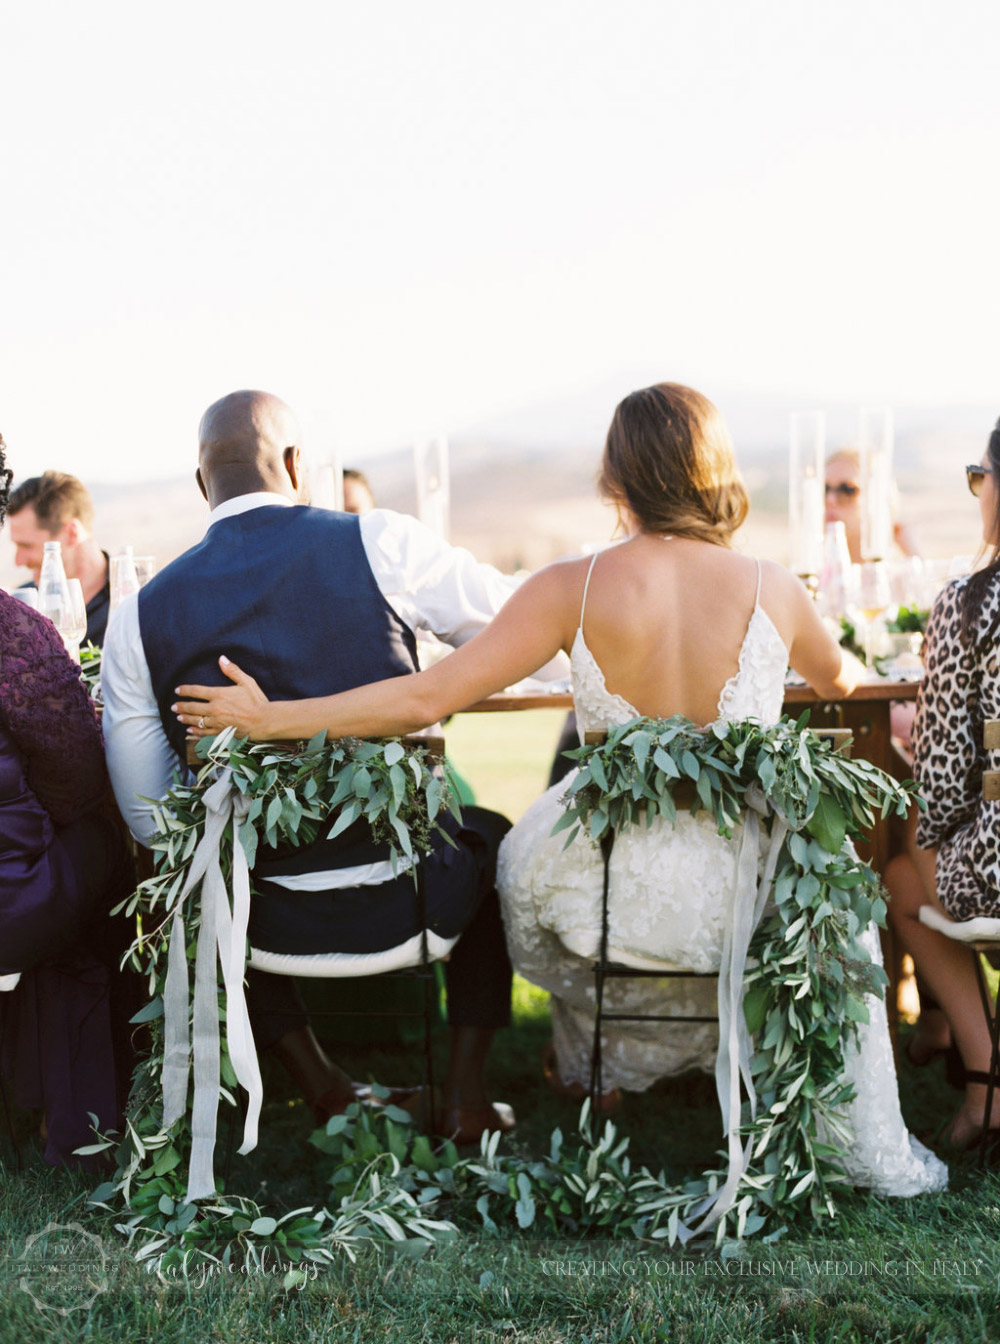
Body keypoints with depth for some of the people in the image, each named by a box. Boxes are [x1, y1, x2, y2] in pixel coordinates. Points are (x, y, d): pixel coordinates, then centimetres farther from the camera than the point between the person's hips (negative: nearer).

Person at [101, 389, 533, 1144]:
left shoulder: (140, 617, -4)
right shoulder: (379, 543, -10)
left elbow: (149, 818, 1)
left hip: (268, 926, 2)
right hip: (409, 901, -1)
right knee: (490, 834, 31)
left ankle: (322, 1090, 31)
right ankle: (466, 1097, 29)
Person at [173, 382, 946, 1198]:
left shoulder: (576, 588, -12)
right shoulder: (772, 590, -7)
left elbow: (425, 698, -12)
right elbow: (840, 681, 16)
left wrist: (269, 718, -2)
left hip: (602, 895, 0)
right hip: (747, 898, 0)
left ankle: (599, 1103, 53)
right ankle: (876, 1152, 37)